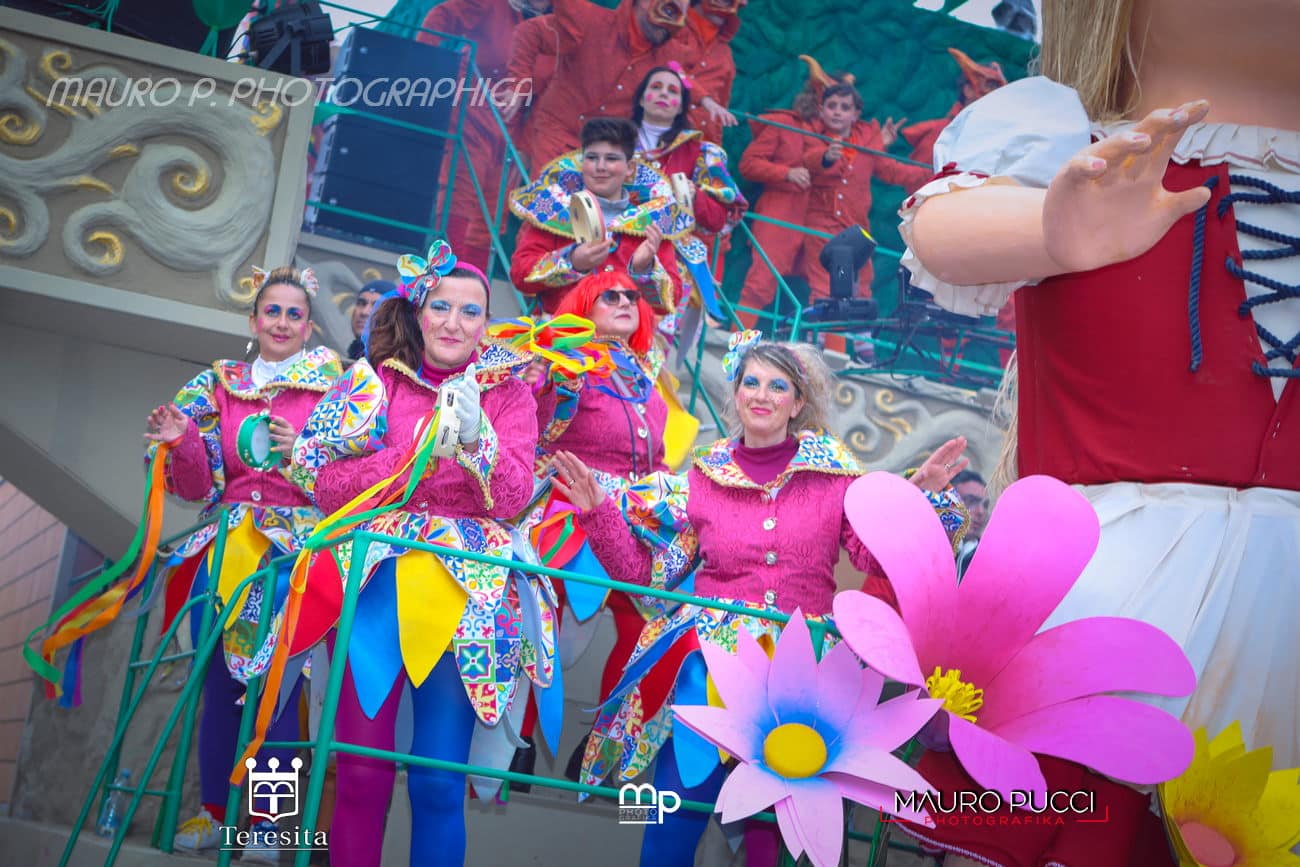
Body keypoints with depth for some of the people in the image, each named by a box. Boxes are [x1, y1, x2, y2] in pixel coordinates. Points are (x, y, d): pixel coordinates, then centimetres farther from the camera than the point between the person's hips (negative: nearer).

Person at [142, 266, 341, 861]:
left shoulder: (331, 385, 5)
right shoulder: (220, 387, 14)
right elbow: (200, 487, 12)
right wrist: (181, 442, -5)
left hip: (297, 542, -3)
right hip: (229, 541, 3)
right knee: (219, 680, 2)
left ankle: (266, 821, 2)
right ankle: (214, 809, 14)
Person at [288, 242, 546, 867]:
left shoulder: (508, 393, 9)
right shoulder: (375, 379, 8)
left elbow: (512, 496, -2)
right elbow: (324, 480, -1)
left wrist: (476, 438, -18)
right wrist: (421, 450, -12)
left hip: (468, 587, 0)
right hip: (377, 574, 0)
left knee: (439, 784, -2)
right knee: (362, 772, -4)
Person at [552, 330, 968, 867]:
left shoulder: (836, 473, 5)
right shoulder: (701, 479, 8)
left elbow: (882, 558, 0)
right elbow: (644, 571, 8)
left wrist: (920, 497, -11)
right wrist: (597, 512, -2)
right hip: (712, 651, 1)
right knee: (676, 822, -8)